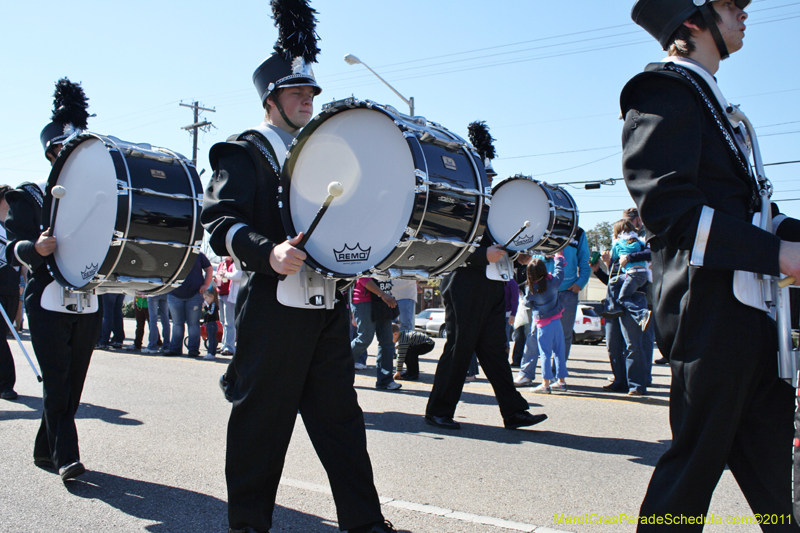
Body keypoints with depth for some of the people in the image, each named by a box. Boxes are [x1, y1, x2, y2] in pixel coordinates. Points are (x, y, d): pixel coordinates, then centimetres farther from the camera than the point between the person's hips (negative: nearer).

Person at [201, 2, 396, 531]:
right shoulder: (244, 152, 0)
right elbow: (222, 219, -13)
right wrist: (268, 253, -30)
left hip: (329, 306, 7)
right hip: (274, 305, -7)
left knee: (341, 416, 9)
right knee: (262, 420, 2)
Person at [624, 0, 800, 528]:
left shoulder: (708, 98, 23)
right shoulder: (665, 92, -8)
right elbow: (667, 204, -21)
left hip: (748, 307, 10)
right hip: (710, 308, -10)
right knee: (697, 459, 0)